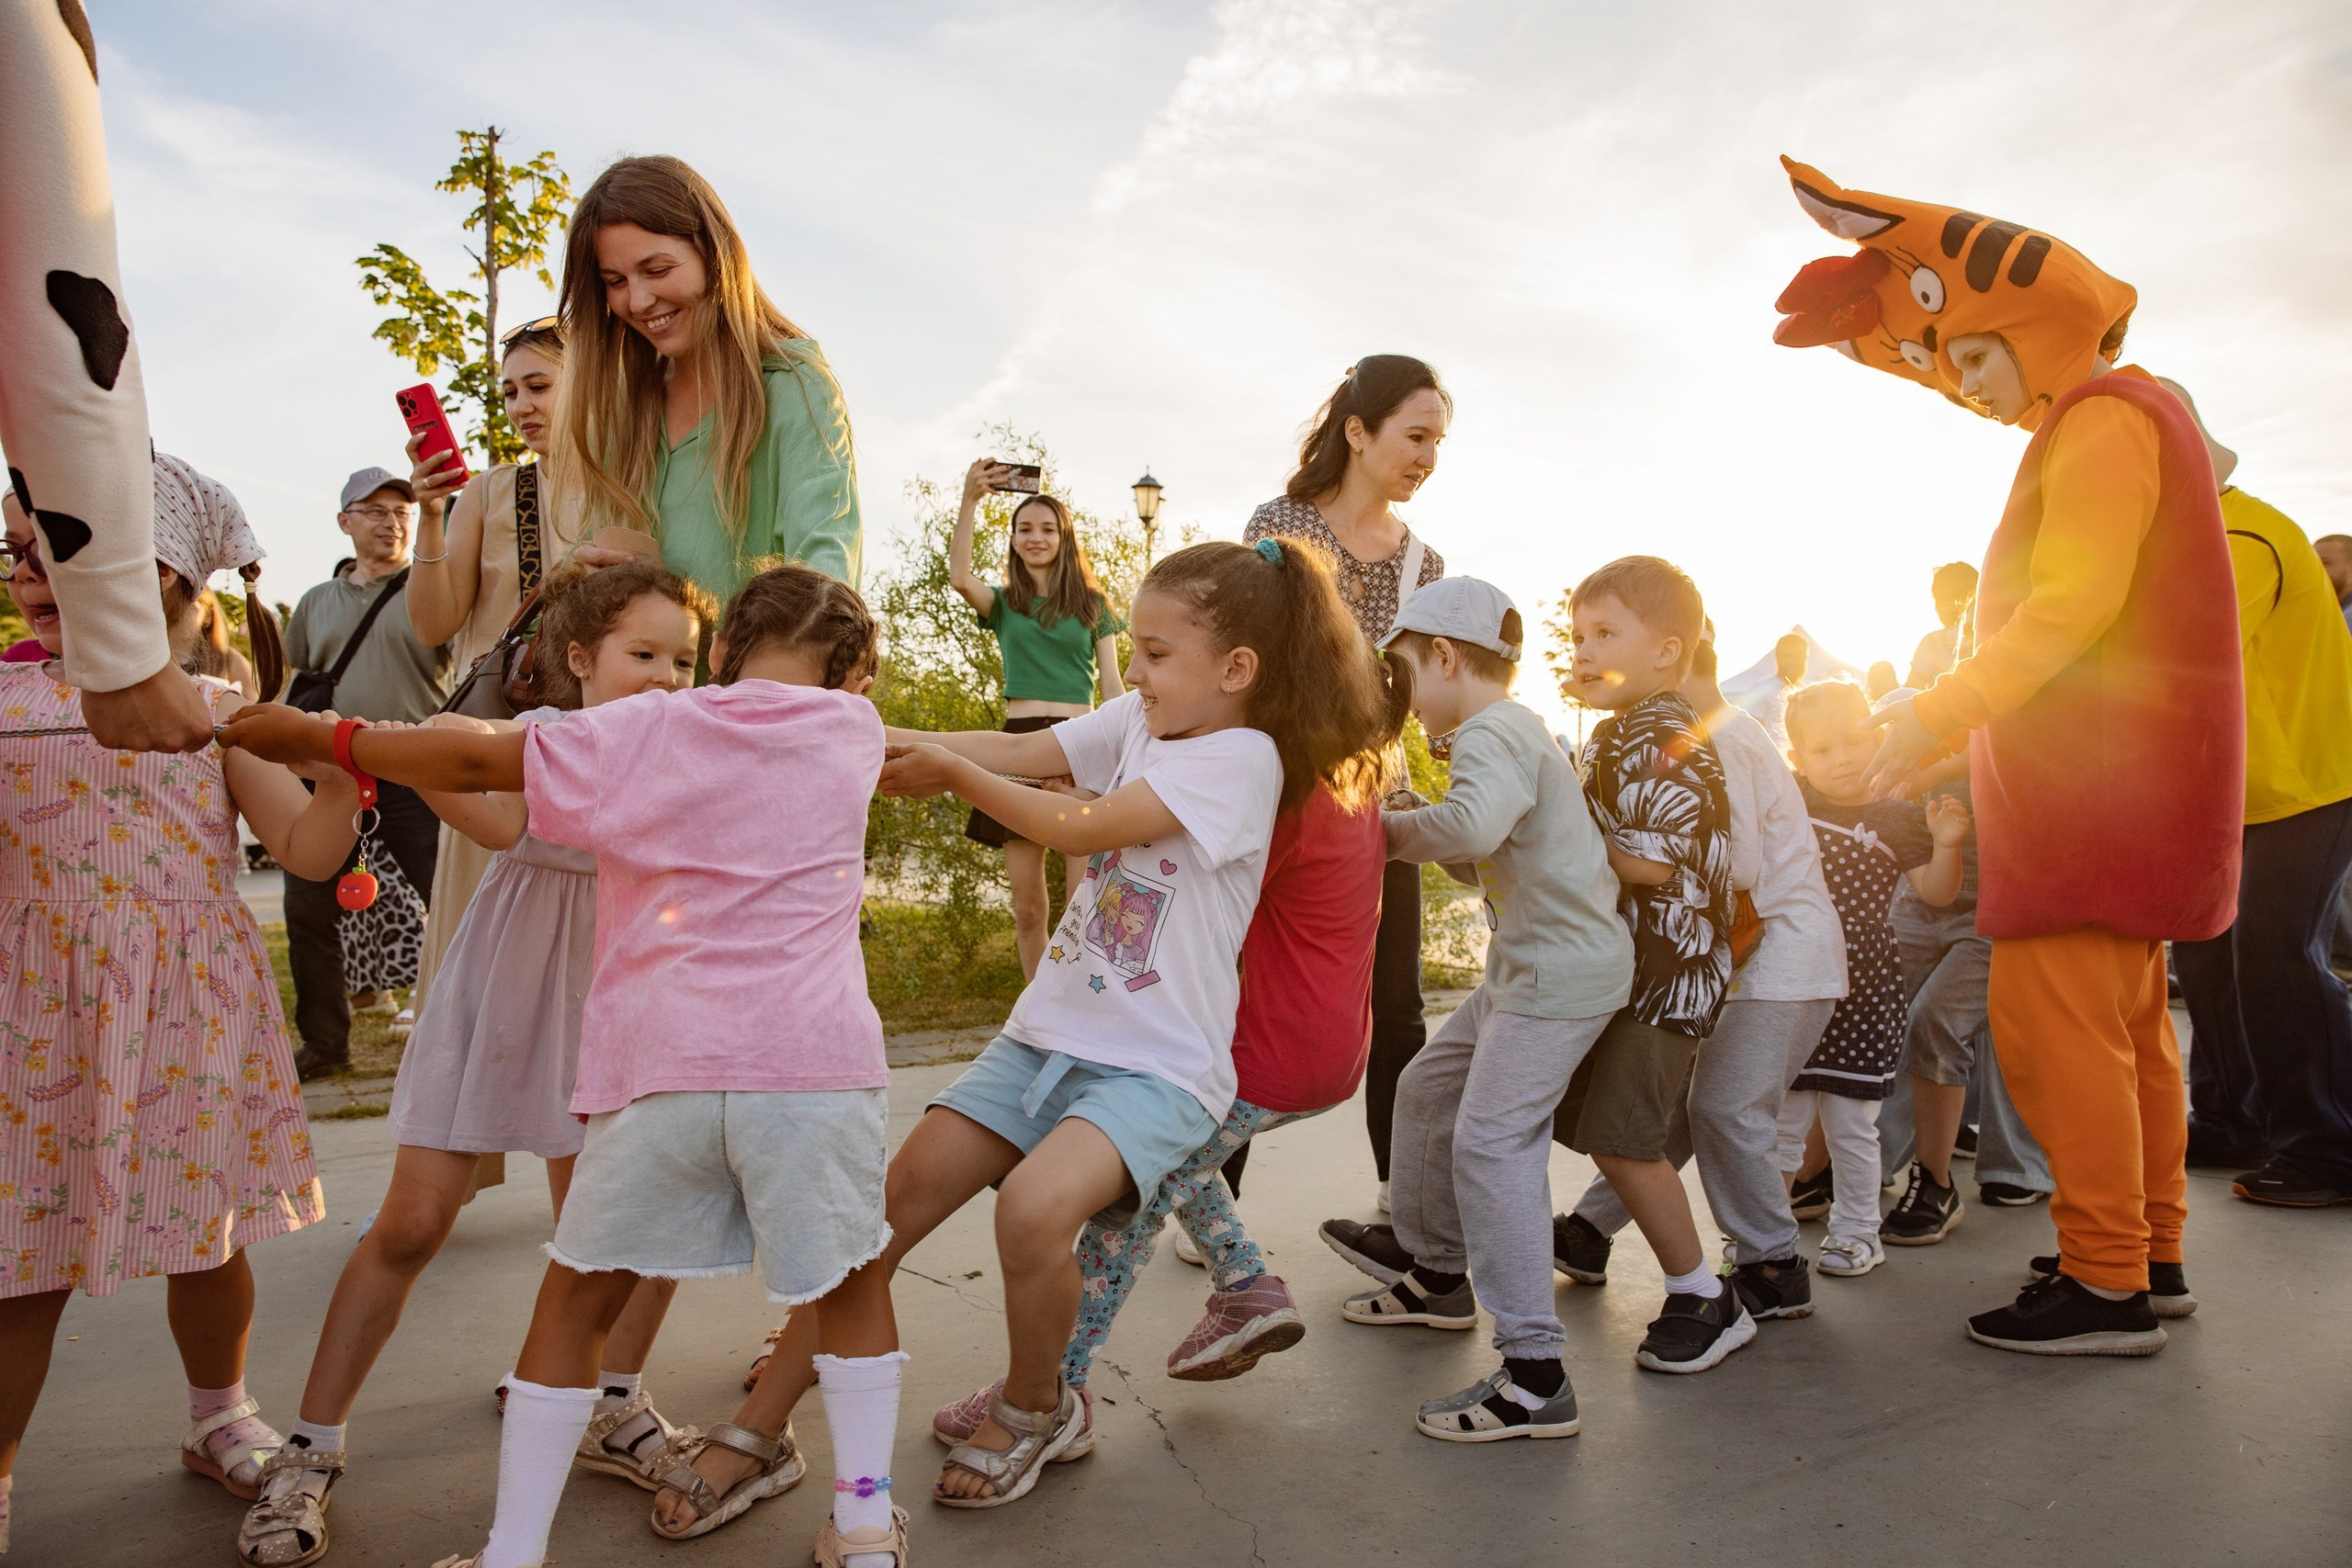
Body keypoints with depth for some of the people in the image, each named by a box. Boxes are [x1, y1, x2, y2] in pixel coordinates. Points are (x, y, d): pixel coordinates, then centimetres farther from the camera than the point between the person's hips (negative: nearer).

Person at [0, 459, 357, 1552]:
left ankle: (222, 1422, 37)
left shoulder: (215, 711, 2)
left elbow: (308, 849, -3)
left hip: (190, 1015, 1)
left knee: (205, 1234, 14)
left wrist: (342, 766, -22)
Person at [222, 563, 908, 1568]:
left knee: (578, 1296, 17)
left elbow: (476, 760, 8)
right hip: (816, 1059, 1)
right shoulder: (853, 726, 11)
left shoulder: (644, 731, 6)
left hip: (664, 1064, 0)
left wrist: (314, 736, 22)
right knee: (851, 1280, 19)